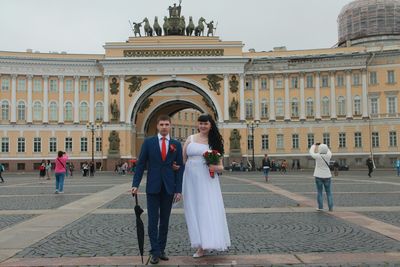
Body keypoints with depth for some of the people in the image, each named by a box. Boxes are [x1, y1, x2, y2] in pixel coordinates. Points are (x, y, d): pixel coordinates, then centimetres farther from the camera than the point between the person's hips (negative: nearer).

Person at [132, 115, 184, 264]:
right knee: (153, 221, -1)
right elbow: (140, 164, 1)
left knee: (165, 221, 9)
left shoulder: (176, 144, 4)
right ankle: (155, 252, 6)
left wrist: (179, 190, -2)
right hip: (153, 187, -1)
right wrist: (135, 184, -7)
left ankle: (161, 249, 20)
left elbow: (180, 168, 3)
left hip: (169, 188, 1)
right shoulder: (148, 142, 2)